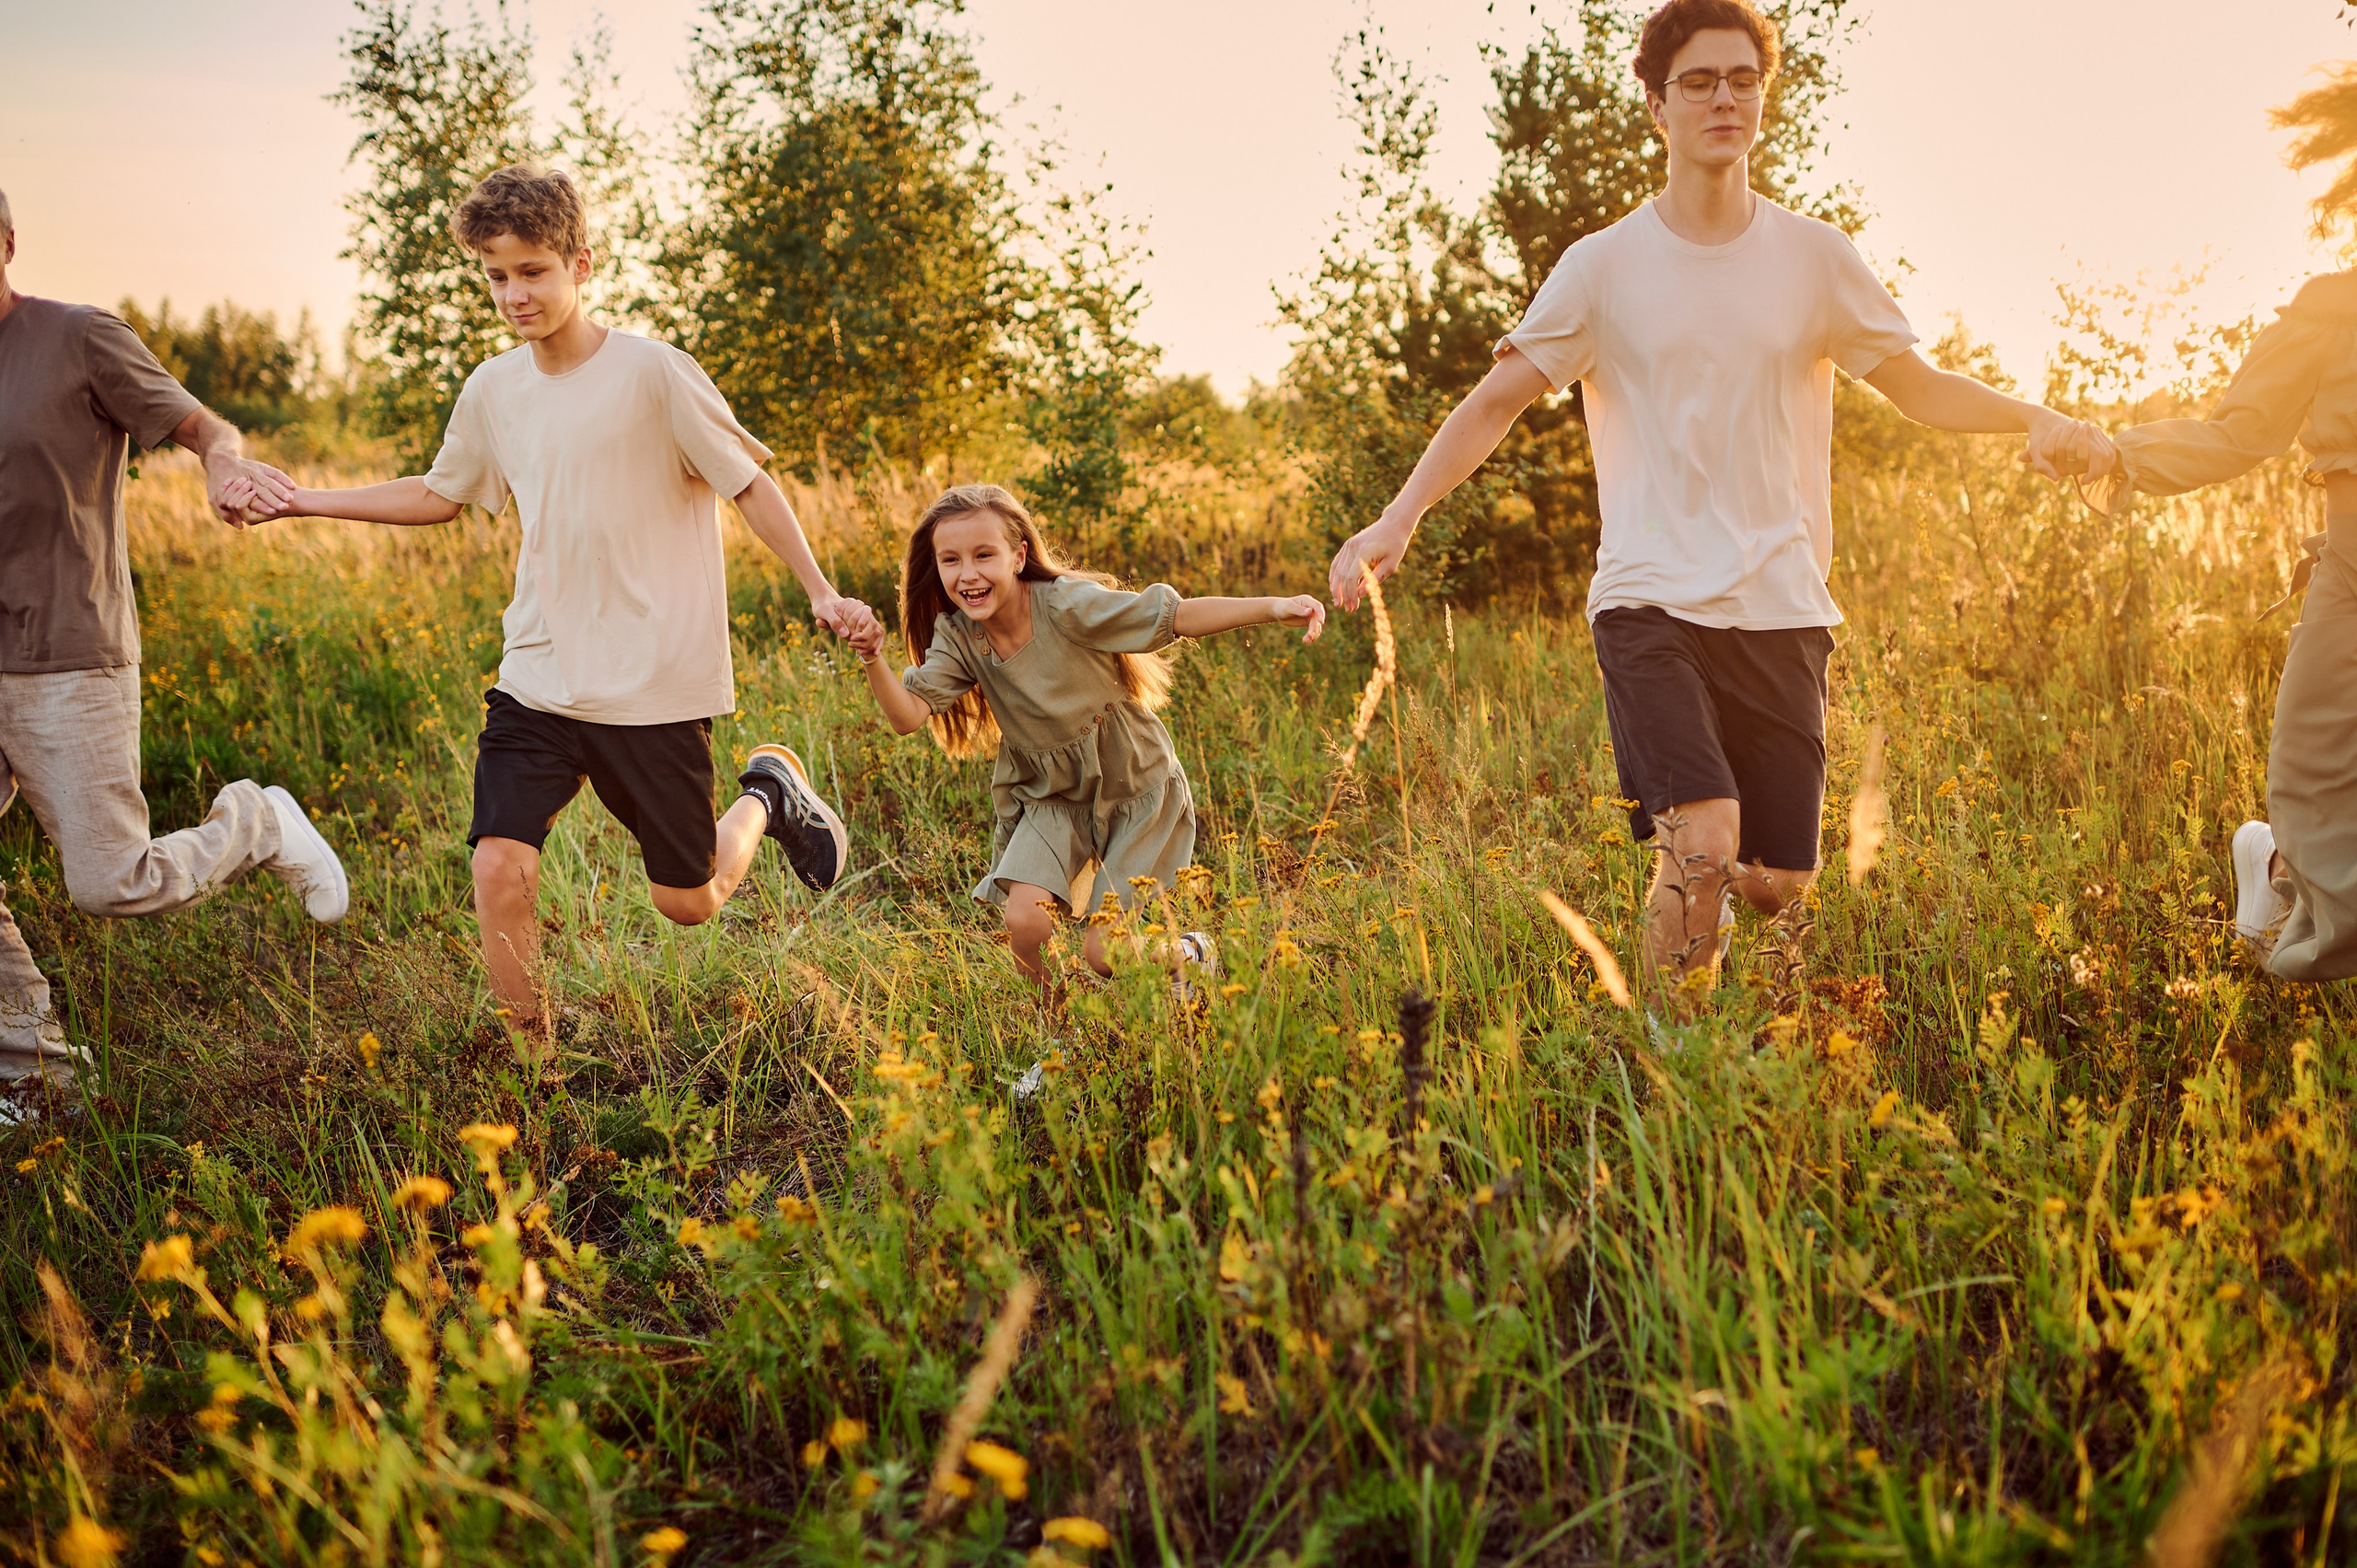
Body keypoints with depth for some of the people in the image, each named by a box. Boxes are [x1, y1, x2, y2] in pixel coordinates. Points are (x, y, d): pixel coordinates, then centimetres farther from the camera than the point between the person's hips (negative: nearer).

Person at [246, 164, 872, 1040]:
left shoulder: (653, 374, -12)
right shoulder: (491, 391, 4)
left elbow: (749, 482, -7)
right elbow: (440, 495, 22)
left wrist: (821, 592, -17)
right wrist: (309, 501, 15)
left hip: (655, 681, -4)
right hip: (538, 675, 4)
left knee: (687, 903, 6)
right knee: (499, 869, -12)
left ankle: (770, 796, 37)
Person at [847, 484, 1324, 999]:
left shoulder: (1067, 605, -25)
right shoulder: (956, 635, -10)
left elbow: (1179, 616, -28)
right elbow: (908, 715, -20)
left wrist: (1273, 608, -41)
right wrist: (873, 660, -40)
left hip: (1135, 786, -4)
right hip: (1049, 796, 4)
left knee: (1105, 952, -8)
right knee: (1025, 921, -19)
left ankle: (1193, 953, 26)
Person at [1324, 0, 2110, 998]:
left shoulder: (1813, 257, 8)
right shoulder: (1605, 265, 3)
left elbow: (1919, 389, 15)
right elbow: (1497, 402, 3)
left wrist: (2031, 418, -4)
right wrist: (1399, 519, -10)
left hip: (1780, 612, 3)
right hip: (1650, 602, -2)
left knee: (1779, 884, 2)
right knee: (1705, 840, -22)